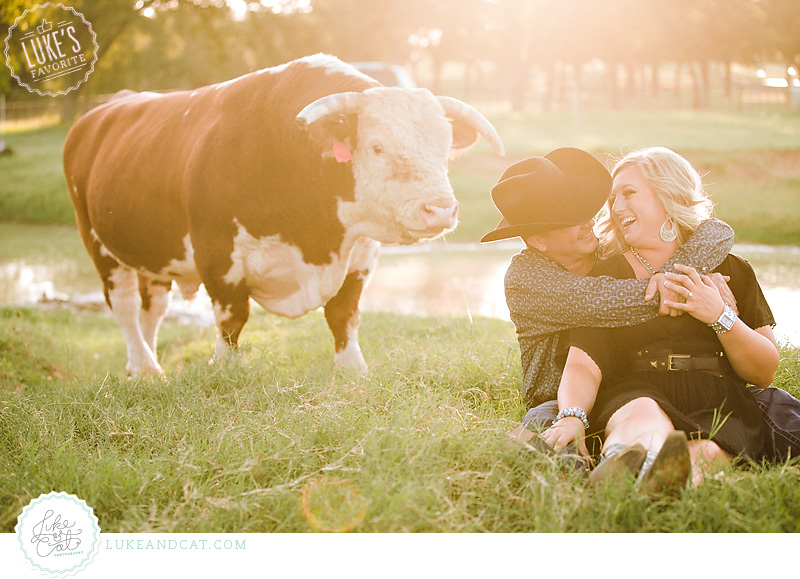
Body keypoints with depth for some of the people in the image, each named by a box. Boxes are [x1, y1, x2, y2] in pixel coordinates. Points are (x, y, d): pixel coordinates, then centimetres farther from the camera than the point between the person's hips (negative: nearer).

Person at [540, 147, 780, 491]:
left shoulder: (728, 270, 18)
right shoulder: (605, 276, 14)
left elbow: (765, 372, 14)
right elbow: (582, 365, 0)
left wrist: (720, 316, -3)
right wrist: (571, 416, -23)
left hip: (721, 408, 2)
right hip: (632, 395, -1)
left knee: (706, 450, -36)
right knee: (643, 416, -39)